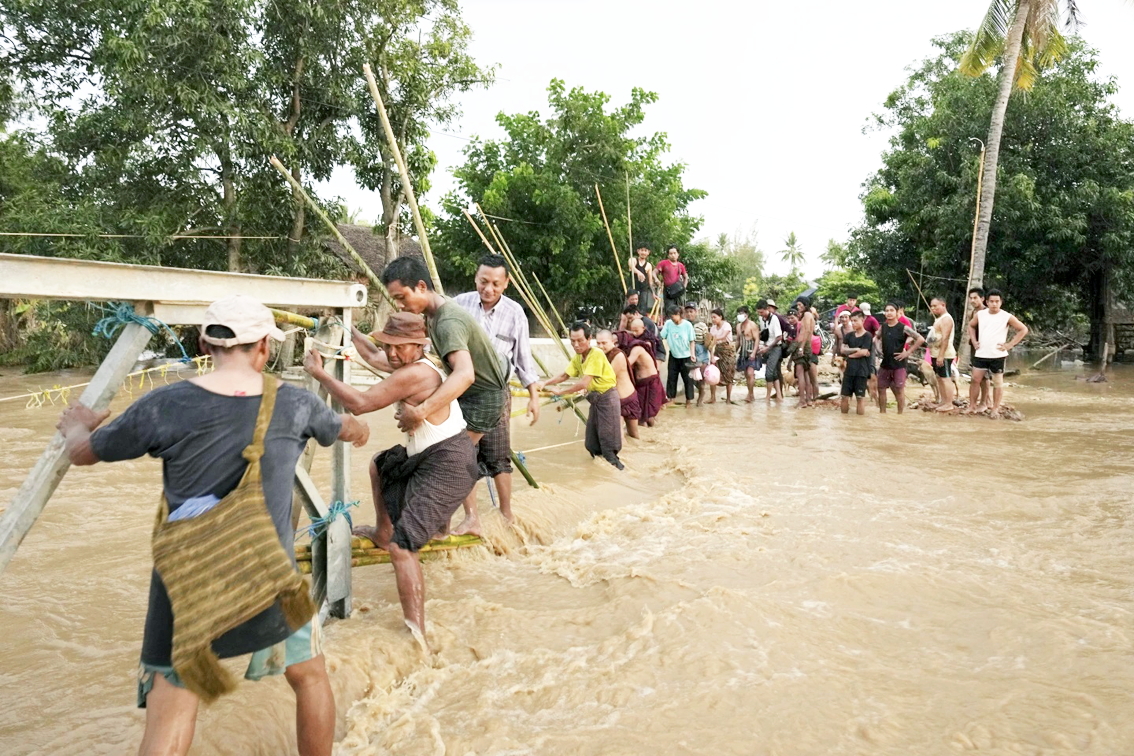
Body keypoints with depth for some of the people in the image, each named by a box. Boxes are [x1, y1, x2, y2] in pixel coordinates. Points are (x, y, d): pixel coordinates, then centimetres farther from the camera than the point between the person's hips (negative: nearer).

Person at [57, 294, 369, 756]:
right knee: (310, 675, 24)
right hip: (270, 579, 1)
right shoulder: (294, 404, -1)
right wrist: (359, 429, 46)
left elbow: (82, 453, 8)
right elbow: (343, 428, 21)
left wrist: (77, 423, 32)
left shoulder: (167, 406, -7)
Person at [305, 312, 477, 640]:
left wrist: (318, 373, -17)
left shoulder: (413, 374, -22)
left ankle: (416, 636, -18)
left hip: (447, 465, -11)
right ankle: (381, 533, 48)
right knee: (380, 465, 33)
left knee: (402, 545, -18)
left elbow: (359, 404, -26)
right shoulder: (419, 367, 9)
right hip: (428, 456, 11)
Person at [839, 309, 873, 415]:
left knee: (860, 397, 0)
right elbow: (842, 349, -1)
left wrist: (850, 354, -4)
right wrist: (856, 349, -12)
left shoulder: (867, 336, -4)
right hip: (849, 370, 5)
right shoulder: (849, 335, 10)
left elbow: (864, 352, -14)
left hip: (861, 371, -5)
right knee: (844, 396, 6)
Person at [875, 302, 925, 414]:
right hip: (885, 363, 6)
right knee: (881, 389, 9)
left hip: (898, 364, -5)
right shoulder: (883, 327, 6)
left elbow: (920, 339, -14)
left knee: (899, 390, -1)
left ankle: (900, 413, 7)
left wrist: (907, 352, -14)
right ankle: (882, 413, 20)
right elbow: (877, 338, 27)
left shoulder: (903, 328, -10)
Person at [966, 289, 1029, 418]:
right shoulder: (980, 315, 5)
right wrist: (974, 341, 10)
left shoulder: (1007, 317, -5)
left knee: (997, 383, 4)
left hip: (997, 355, -3)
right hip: (981, 354, 3)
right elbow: (971, 326, 23)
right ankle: (972, 406, 10)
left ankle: (995, 409, 11)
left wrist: (1010, 345, -7)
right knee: (975, 379, 2)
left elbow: (1023, 330, -1)